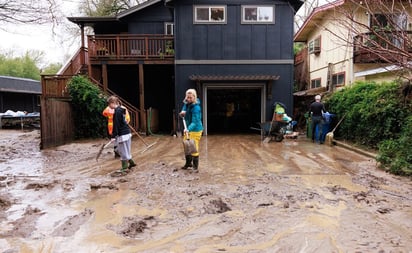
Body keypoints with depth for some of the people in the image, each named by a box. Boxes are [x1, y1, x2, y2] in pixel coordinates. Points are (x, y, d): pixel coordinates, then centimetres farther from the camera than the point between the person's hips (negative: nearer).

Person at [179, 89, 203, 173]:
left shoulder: (196, 107, -24)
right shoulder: (186, 103, 1)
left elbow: (195, 122, -28)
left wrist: (188, 129, -42)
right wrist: (183, 112, -6)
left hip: (195, 130, -9)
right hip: (188, 129, 9)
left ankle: (195, 167, 6)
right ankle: (188, 163, 37)